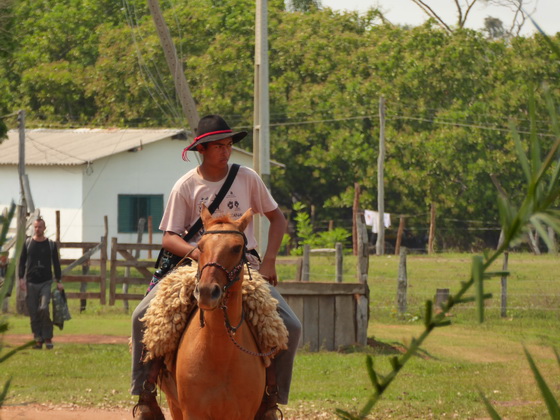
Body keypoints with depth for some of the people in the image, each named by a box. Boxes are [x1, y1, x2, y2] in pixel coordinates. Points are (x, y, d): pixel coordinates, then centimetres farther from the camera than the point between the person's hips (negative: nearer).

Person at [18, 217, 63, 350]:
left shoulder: (51, 244, 6)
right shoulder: (27, 243, 7)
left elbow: (56, 263, 9)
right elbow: (22, 262, 8)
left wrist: (59, 281, 3)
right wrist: (21, 278, -4)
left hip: (46, 282, -2)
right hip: (31, 283, 2)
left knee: (44, 309, -18)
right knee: (33, 313, -1)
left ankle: (48, 338, -8)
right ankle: (38, 339, 6)